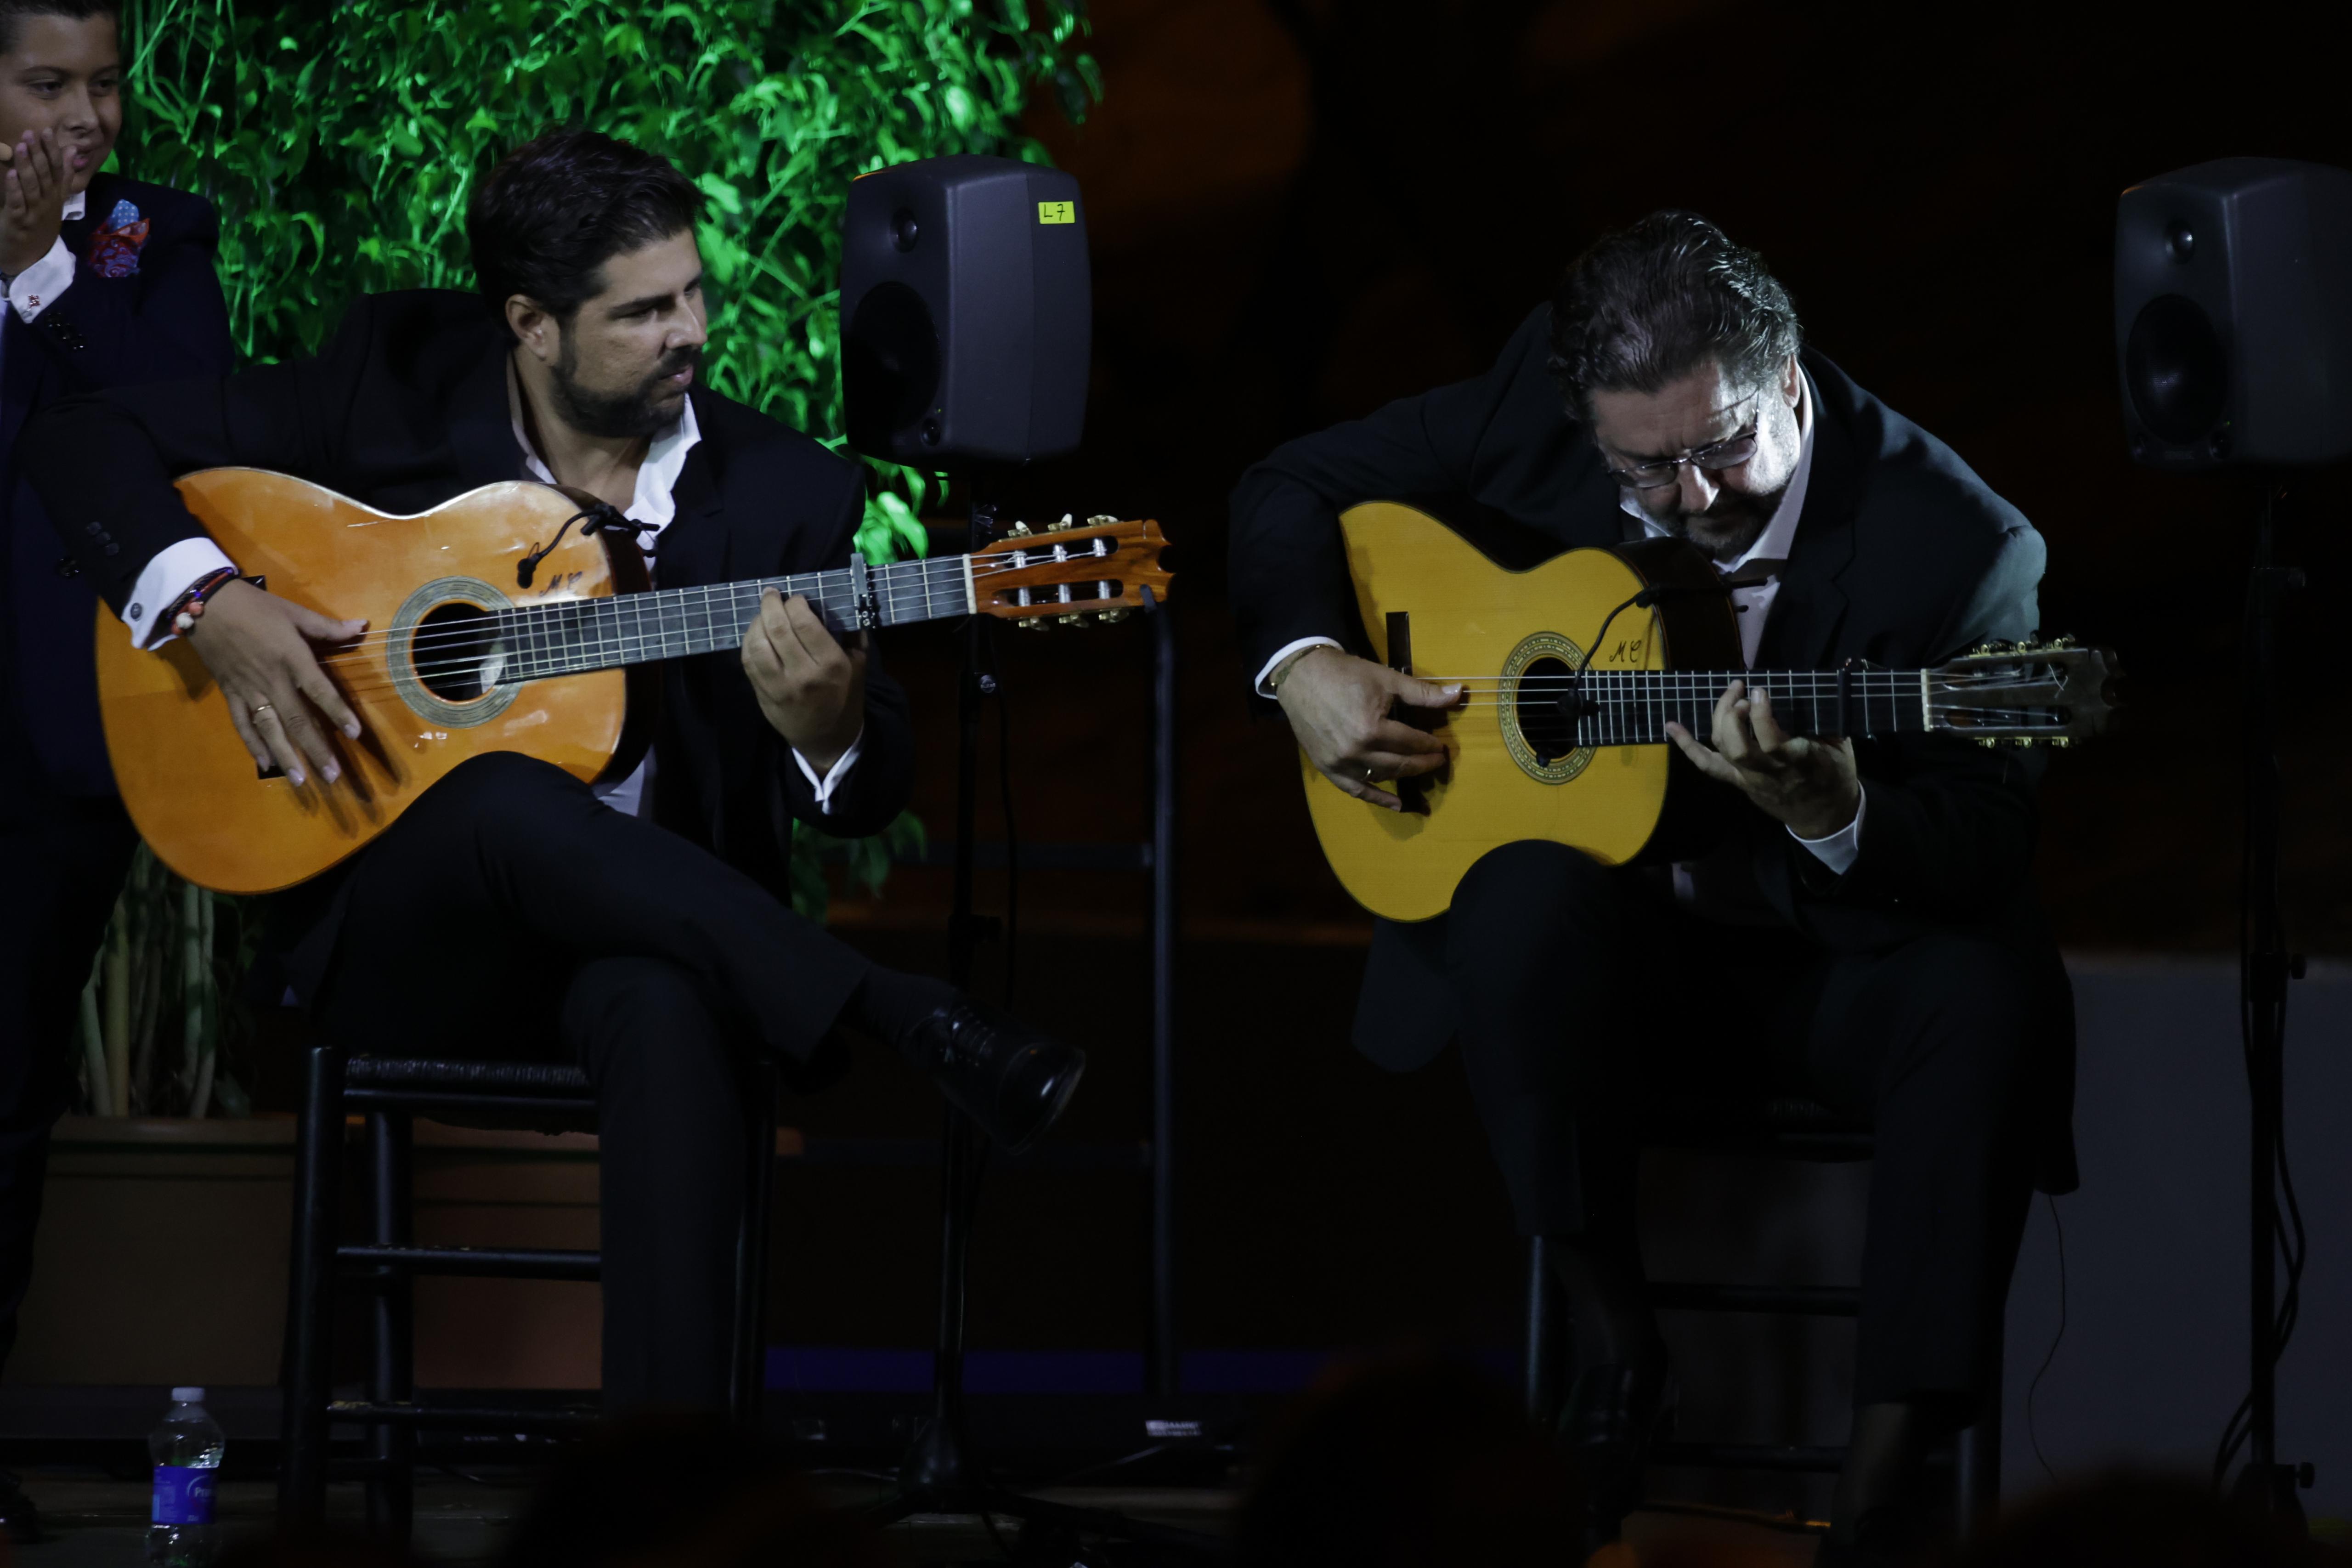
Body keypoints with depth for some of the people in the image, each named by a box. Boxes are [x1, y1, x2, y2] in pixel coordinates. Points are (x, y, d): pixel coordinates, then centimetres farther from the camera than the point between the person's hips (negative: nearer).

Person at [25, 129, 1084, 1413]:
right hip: (392, 934, 0)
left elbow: (868, 798, 5)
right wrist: (209, 604, -14)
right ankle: (914, 1027, -33)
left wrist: (828, 732, -20)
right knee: (506, 799, -37)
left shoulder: (785, 493, 2)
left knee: (667, 1007, -39)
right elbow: (89, 441, 5)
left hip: (639, 917, 0)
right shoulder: (400, 381, 0)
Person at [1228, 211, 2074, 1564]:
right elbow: (1296, 489, 7)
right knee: (1528, 897, -34)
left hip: (1837, 956, -2)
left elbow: (1990, 860, -19)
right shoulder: (1542, 396, -7)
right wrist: (1307, 667, -12)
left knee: (2001, 994, -34)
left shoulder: (1954, 542, -17)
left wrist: (1833, 813, -39)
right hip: (1613, 942, 2)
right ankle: (1615, 1343, -14)